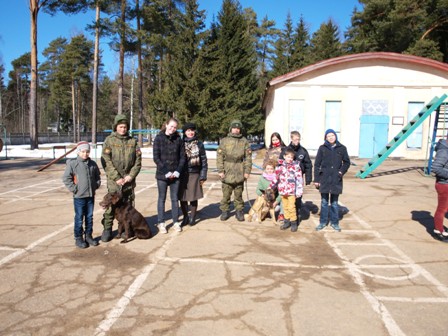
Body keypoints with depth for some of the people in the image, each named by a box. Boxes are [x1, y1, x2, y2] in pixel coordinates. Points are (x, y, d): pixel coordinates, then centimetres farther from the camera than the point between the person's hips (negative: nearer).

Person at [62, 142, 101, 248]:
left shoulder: (93, 164, 5)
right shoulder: (72, 164, -9)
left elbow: (97, 176, 20)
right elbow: (66, 178, -9)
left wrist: (96, 185, 7)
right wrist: (74, 189, -11)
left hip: (91, 195, 4)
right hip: (79, 196, -4)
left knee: (89, 217, 13)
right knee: (79, 218, 4)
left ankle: (88, 236, 25)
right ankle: (78, 238, 14)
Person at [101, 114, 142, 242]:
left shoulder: (133, 141, 8)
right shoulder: (109, 140, -1)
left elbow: (138, 160, 5)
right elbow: (106, 161, -8)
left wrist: (131, 175, -7)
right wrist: (116, 177, -13)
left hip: (129, 180, 3)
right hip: (114, 180, -3)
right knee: (111, 204, -4)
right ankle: (107, 229, 9)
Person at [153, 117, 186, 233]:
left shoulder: (178, 139, 4)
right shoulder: (159, 138, -2)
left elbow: (182, 157, 5)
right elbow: (156, 157, -7)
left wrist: (177, 171, -7)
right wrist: (166, 172, -12)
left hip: (175, 174, 2)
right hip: (162, 174, -2)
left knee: (175, 199, 8)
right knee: (162, 199, 6)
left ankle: (176, 222, 18)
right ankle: (161, 223, 15)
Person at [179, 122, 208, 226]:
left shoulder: (199, 144, 3)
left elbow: (204, 161, 4)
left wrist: (203, 176, 0)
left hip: (194, 174, -1)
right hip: (182, 174, 1)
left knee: (193, 197, 4)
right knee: (182, 197, 3)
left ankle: (192, 217, 21)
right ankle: (185, 217, 21)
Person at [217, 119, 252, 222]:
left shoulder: (244, 141, 6)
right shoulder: (224, 141, 3)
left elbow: (248, 157, 5)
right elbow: (219, 156, 1)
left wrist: (247, 171, -1)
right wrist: (220, 170, -6)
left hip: (240, 173, 1)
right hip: (227, 172, -1)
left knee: (239, 194, 9)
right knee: (226, 193, 5)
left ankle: (239, 211, 21)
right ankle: (224, 211, 17)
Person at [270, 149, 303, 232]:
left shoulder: (296, 166, -6)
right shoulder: (280, 165, 5)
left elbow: (299, 179, -7)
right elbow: (276, 177, 16)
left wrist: (299, 191, -9)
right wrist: (271, 186, 20)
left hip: (291, 191, -4)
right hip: (282, 190, 4)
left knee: (291, 207, -4)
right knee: (285, 207, 13)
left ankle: (294, 222, 11)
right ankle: (287, 221, 27)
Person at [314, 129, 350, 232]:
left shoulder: (342, 148, 1)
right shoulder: (322, 148, 0)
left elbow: (347, 162, 11)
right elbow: (317, 164, 1)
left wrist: (342, 171, -7)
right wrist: (316, 179, -2)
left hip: (336, 180, 0)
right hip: (324, 178, 0)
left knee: (334, 203, 10)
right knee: (324, 202, 8)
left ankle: (334, 222, 22)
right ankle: (323, 222, 19)